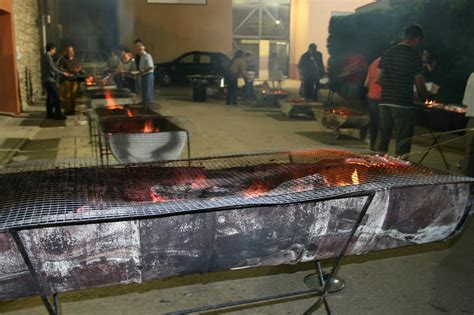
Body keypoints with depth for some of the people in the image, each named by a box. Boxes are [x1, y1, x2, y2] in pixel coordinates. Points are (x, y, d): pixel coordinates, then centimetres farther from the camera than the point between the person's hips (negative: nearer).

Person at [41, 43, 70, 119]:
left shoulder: (44, 56, 17)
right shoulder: (48, 56, -13)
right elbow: (52, 68, -19)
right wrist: (62, 73, -11)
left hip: (46, 80, 10)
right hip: (49, 80, -10)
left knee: (50, 97, 12)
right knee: (56, 97, -9)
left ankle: (50, 114, 14)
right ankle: (58, 115, -8)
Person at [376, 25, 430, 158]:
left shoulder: (388, 53, 9)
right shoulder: (414, 55, -7)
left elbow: (378, 79, 10)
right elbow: (419, 84, -5)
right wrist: (426, 97, 13)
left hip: (385, 102, 6)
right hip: (403, 104, -6)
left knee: (383, 140, 12)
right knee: (403, 143, 0)